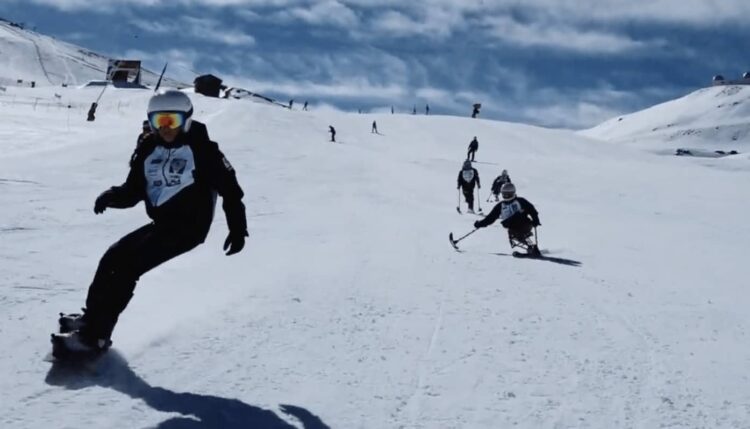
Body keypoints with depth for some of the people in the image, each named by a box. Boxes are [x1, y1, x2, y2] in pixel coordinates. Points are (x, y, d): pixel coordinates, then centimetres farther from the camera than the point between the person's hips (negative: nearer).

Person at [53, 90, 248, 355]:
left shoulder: (201, 149, -10)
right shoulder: (149, 150, 8)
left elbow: (229, 187, -10)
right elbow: (133, 190, 9)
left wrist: (238, 227, -13)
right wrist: (112, 196, -13)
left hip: (188, 226, -7)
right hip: (161, 223, 7)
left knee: (127, 266, -16)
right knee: (113, 257, 4)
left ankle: (96, 335, -12)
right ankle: (92, 317, 19)